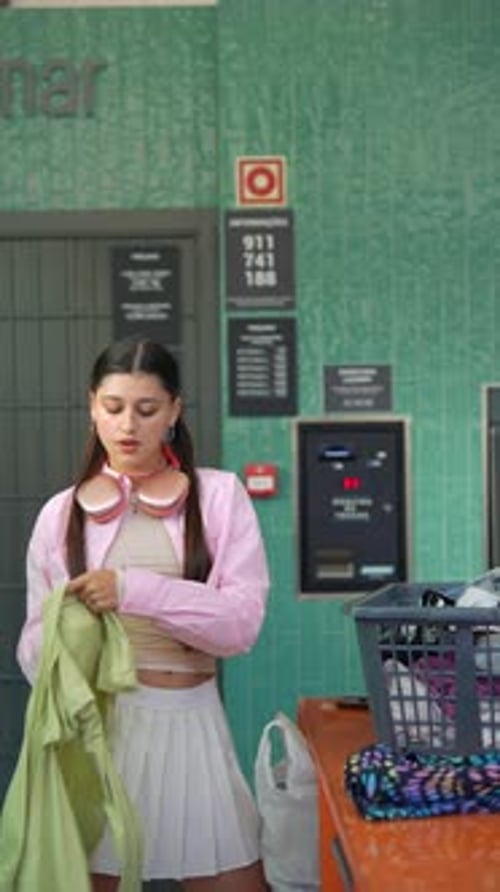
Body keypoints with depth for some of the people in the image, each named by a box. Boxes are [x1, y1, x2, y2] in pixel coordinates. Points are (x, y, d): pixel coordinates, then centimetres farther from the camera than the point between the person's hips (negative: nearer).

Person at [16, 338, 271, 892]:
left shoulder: (219, 495, 2)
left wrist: (136, 590, -19)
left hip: (189, 724, -1)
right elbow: (35, 642, 7)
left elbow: (243, 620, -7)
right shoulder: (61, 513, 7)